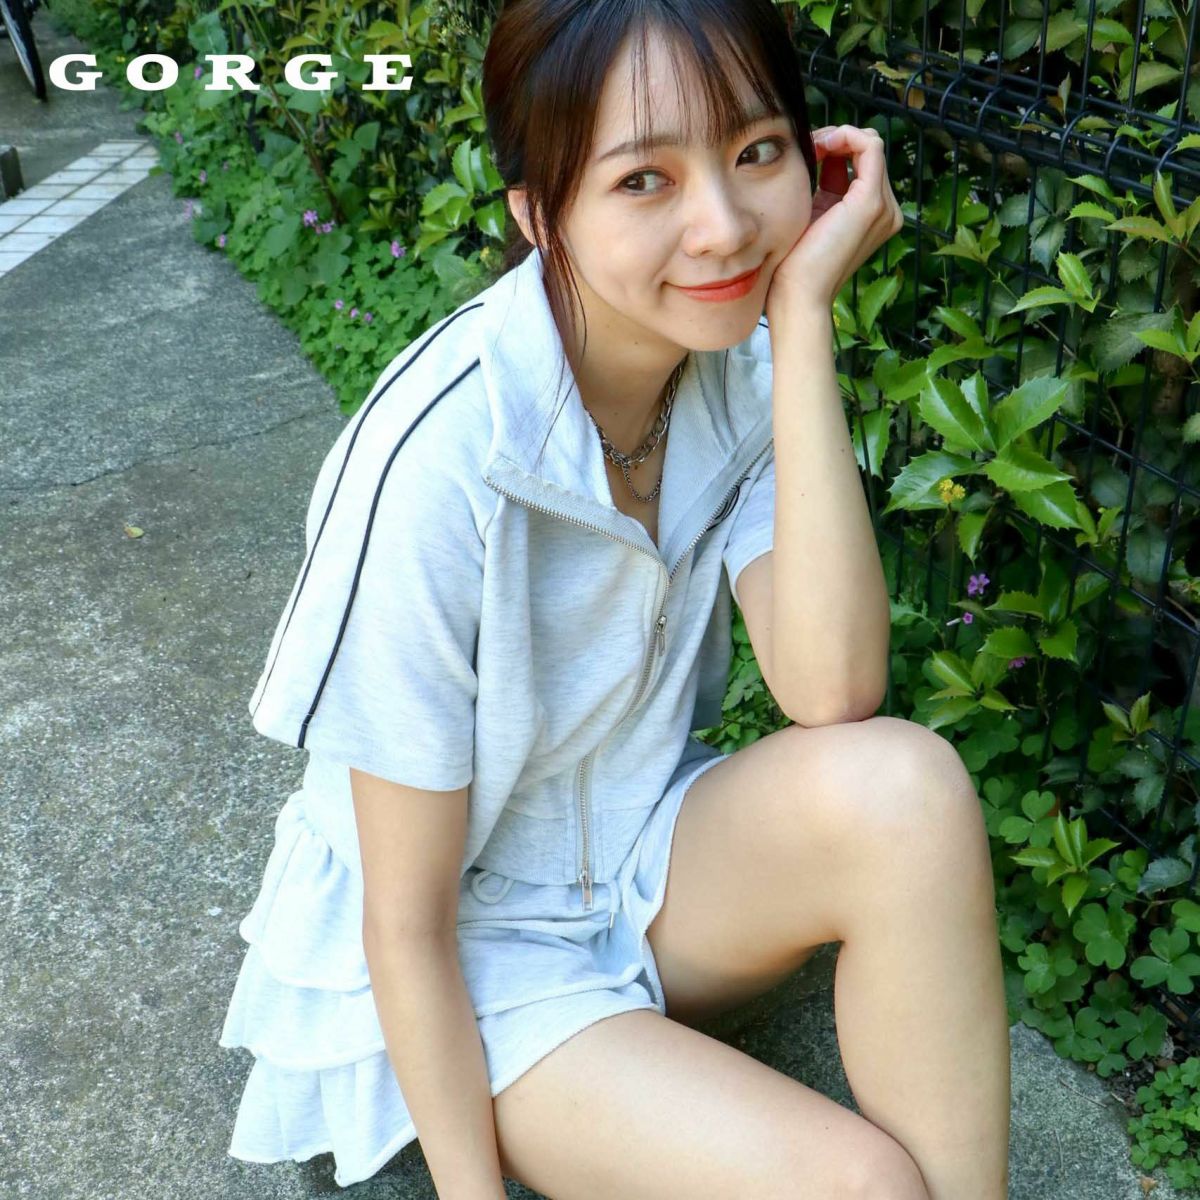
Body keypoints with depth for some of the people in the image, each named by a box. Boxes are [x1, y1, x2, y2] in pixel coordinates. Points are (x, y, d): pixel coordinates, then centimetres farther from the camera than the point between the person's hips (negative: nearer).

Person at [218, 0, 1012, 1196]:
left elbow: (830, 695, -25)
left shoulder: (737, 356, -11)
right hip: (472, 954, -4)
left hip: (648, 853, 5)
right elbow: (406, 920, -19)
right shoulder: (435, 464, -29)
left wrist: (802, 321, -28)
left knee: (902, 782, -27)